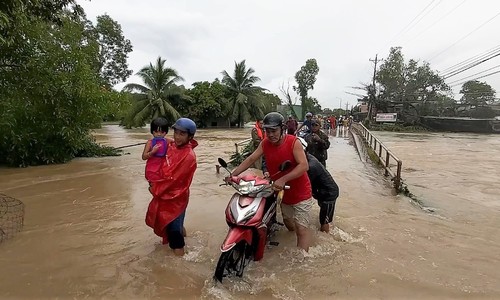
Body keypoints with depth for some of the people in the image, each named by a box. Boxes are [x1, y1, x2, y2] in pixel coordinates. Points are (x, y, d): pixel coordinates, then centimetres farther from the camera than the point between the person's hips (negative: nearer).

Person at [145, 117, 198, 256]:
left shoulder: (189, 156, -25)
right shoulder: (171, 145, -2)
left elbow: (173, 179, -22)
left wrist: (156, 189, -10)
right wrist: (156, 184, 2)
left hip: (176, 197, -8)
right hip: (165, 193, 8)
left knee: (174, 230, 2)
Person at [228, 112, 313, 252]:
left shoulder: (293, 142, -22)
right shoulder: (265, 143, -6)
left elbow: (304, 165, -30)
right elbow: (251, 159, -4)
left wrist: (283, 179, -40)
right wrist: (233, 174, -14)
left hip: (301, 193, -6)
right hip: (283, 193, 6)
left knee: (301, 229, -7)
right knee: (288, 223, 26)